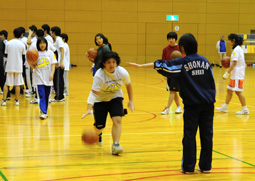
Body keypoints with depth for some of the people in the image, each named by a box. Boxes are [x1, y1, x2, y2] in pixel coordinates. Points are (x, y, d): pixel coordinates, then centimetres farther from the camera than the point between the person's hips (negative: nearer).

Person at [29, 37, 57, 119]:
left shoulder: (50, 53, 6)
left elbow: (53, 64, 3)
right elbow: (33, 66, 0)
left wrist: (52, 73, -10)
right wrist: (30, 61, -20)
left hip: (48, 78, 2)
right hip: (39, 78, -2)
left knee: (46, 96, 9)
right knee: (42, 96, -11)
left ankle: (45, 112, 20)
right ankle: (43, 113, -16)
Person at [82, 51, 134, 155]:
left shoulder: (122, 72, -19)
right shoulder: (99, 75, -30)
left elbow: (128, 84, 2)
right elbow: (94, 93, -34)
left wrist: (131, 100, 3)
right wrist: (89, 109, -46)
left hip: (115, 97, 2)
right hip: (100, 100, -2)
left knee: (117, 120, -21)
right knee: (99, 126, 4)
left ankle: (115, 146, -18)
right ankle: (97, 135, 43)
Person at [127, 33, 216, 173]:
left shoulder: (181, 63, -5)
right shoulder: (205, 61, 8)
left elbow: (160, 66, -5)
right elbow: (212, 82, 11)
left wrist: (141, 66, 1)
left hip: (192, 105, -4)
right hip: (208, 104, 4)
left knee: (189, 135, 4)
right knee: (207, 135, 7)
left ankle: (188, 166, 9)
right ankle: (206, 166, 13)